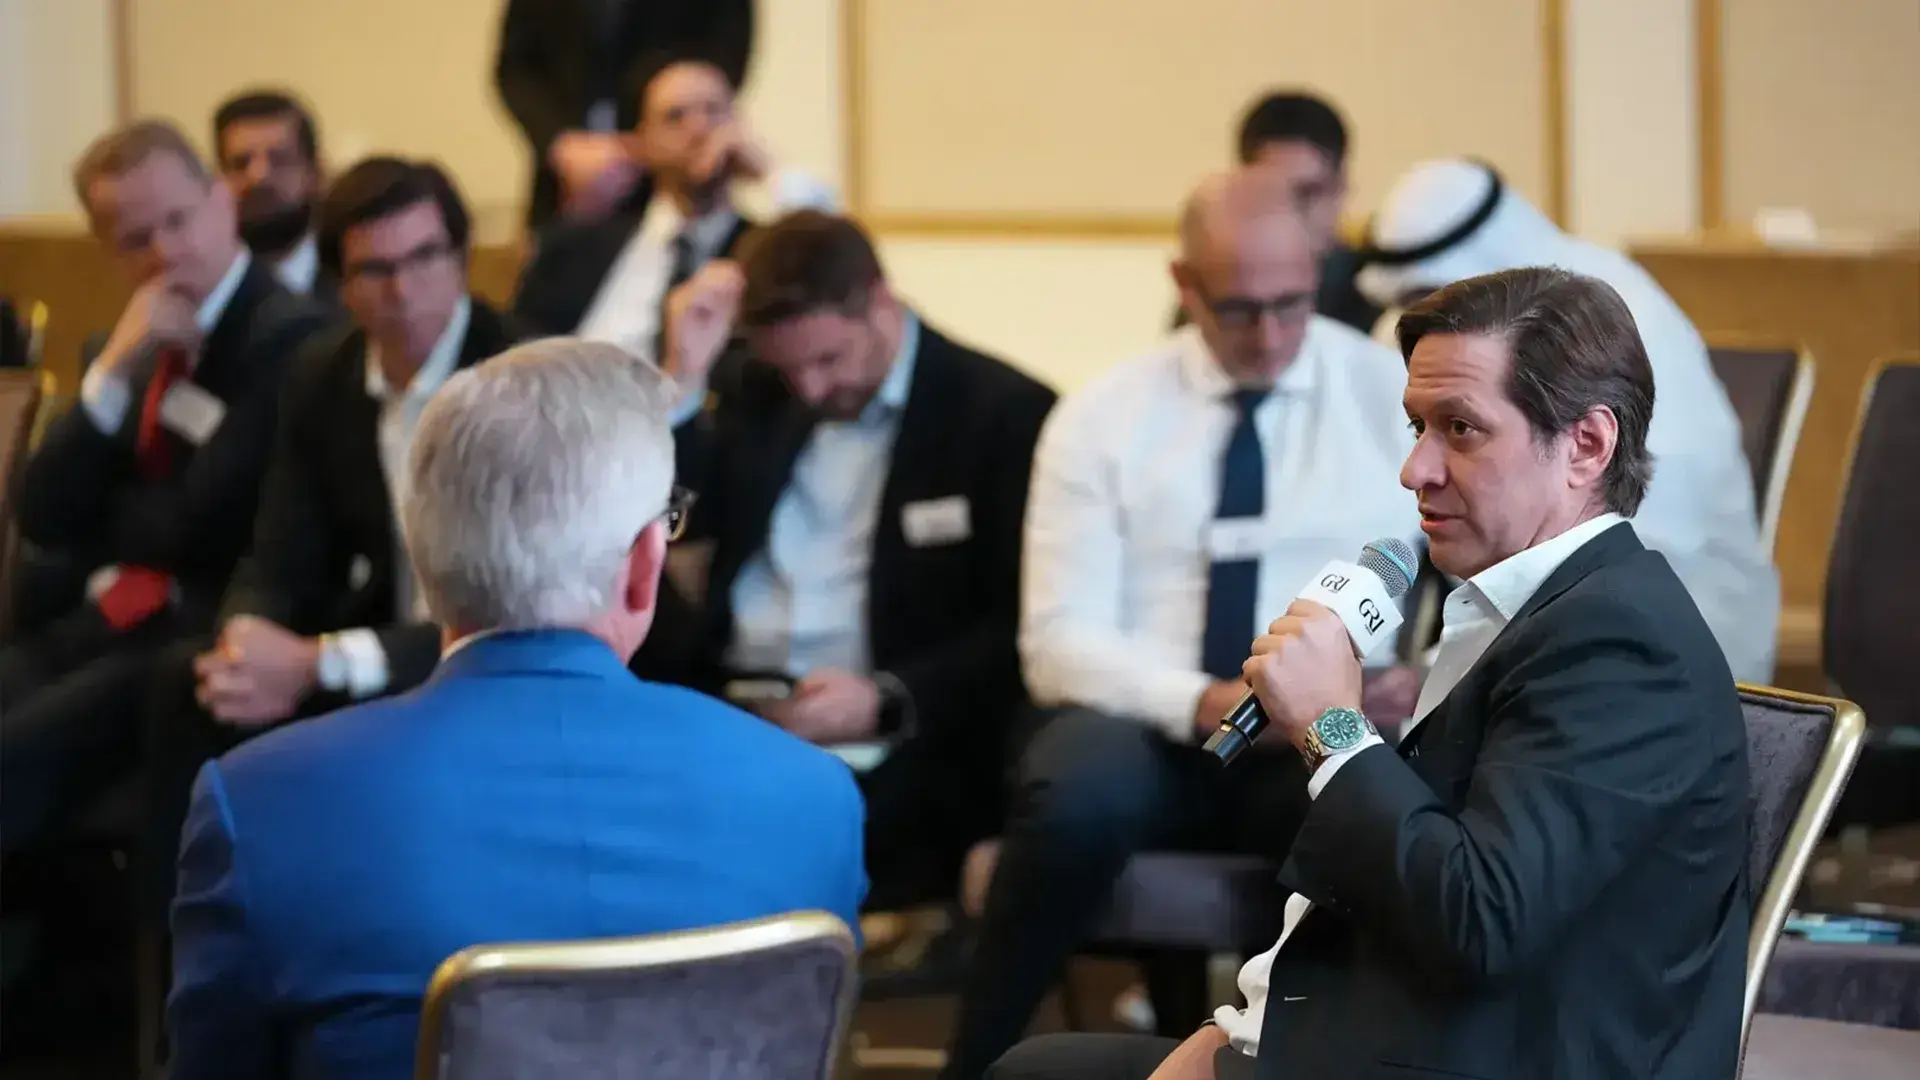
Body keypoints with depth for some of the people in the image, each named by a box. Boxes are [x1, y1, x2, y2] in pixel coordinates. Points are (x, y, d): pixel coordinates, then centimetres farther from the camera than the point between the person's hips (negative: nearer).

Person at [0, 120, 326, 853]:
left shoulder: (289, 339, -9)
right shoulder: (135, 347, 16)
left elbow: (201, 528, -14)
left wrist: (100, 518, 4)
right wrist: (116, 368, -5)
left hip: (210, 639, -7)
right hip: (104, 623, 7)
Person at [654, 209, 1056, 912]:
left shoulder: (1005, 414, 1)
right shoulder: (759, 402, 18)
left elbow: (1022, 630, -5)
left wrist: (886, 701, -19)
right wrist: (683, 376, 1)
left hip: (892, 750, -4)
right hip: (727, 712, 4)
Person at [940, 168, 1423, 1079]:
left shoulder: (1397, 396, 7)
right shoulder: (1101, 417, 6)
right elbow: (1060, 640, -2)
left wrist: (1427, 679, -21)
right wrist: (1201, 703, -21)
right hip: (1144, 728, 0)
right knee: (1081, 796, -37)